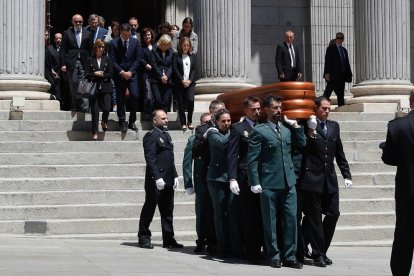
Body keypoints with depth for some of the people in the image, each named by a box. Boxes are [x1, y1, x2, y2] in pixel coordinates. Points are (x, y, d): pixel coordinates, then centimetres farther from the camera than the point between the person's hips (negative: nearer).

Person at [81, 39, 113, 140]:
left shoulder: (108, 59, 11)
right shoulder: (89, 60, 8)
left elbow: (110, 74, 5)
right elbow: (86, 75, 2)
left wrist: (102, 75, -9)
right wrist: (95, 74, -14)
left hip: (105, 88, 1)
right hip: (94, 88, -1)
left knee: (107, 108, -13)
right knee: (95, 110, -3)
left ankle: (104, 121, 21)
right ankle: (95, 133, 4)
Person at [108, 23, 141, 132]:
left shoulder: (135, 42, 5)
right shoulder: (114, 43, -2)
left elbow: (138, 59, 4)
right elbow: (112, 61, -4)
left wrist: (130, 72, -6)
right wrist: (122, 72, -12)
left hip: (132, 73, 1)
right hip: (119, 74, -1)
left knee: (134, 96, -10)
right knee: (120, 99, 0)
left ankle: (132, 122, 1)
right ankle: (122, 123, 9)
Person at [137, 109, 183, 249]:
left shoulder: (167, 135, 19)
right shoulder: (151, 136, -8)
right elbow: (150, 159, -16)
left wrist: (175, 176, 14)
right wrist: (157, 178, -22)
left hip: (168, 180, 8)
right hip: (155, 181, -8)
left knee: (167, 211, 10)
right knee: (149, 209, 1)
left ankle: (168, 239, 15)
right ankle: (144, 238, 9)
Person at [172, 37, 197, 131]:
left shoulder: (192, 56, 13)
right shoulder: (176, 55, 3)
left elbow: (194, 69, 7)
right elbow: (175, 69, -4)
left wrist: (190, 80, -7)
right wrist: (182, 81, -11)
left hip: (190, 82, 2)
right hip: (179, 83, -2)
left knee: (190, 100, -14)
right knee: (181, 103, -2)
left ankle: (189, 122, 1)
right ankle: (183, 123, 5)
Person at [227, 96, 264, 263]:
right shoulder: (238, 129, 3)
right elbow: (232, 155, -2)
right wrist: (233, 179, -11)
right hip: (246, 178, -4)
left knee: (262, 216, 4)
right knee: (249, 217, 0)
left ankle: (260, 248, 11)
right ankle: (251, 253, 5)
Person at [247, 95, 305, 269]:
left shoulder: (287, 128, 13)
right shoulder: (259, 131, -3)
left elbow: (301, 144, 16)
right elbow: (252, 159, -6)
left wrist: (295, 125, 7)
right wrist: (254, 183, -12)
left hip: (288, 181, 5)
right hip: (269, 183, -4)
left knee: (291, 219, 3)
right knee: (270, 221, 4)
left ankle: (289, 256, 10)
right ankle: (274, 255, 15)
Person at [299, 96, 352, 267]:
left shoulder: (334, 126, 14)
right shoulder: (307, 126, -4)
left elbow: (339, 153, 17)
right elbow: (302, 150, -9)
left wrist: (346, 174, 11)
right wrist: (310, 132, -19)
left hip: (329, 179, 5)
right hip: (312, 178, -5)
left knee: (333, 214, 4)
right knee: (314, 217, 1)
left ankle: (321, 250, 18)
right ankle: (318, 254, 8)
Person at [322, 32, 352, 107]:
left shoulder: (344, 50, 18)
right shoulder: (330, 49, 0)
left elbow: (347, 63, 18)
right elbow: (327, 62, -8)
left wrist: (349, 74, 11)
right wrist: (327, 73, -18)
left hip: (342, 76, 6)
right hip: (333, 75, -6)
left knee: (341, 94, 7)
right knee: (327, 93, -8)